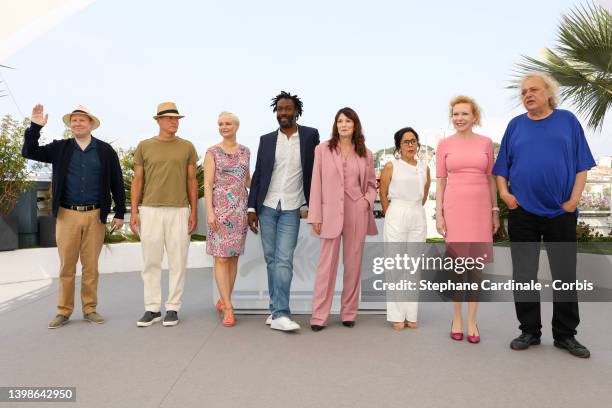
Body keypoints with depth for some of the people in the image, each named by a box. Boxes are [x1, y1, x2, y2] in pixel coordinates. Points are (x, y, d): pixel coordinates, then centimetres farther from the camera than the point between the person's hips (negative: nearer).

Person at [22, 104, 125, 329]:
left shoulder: (105, 150, 3)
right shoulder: (60, 148, 8)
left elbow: (117, 183, 4)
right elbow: (29, 152, 3)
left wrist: (119, 213, 2)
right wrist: (35, 126, -9)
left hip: (95, 215, -1)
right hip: (67, 215, 1)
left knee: (91, 266, 6)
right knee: (66, 265, 6)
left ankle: (90, 309, 17)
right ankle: (63, 311, 16)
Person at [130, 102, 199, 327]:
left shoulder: (187, 147, 7)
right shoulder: (144, 146, 8)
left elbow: (192, 181, 8)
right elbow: (137, 180, 8)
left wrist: (194, 212, 1)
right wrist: (134, 212, 1)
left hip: (179, 211, 0)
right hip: (150, 210, 1)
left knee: (178, 262, 2)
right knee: (151, 262, 4)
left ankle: (173, 308, 13)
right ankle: (152, 309, 14)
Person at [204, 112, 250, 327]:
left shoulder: (245, 151, 12)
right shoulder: (212, 152, 1)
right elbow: (207, 184, -5)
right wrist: (209, 211, -13)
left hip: (240, 208, 4)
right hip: (220, 207, -4)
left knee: (233, 257, 7)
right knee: (221, 257, -5)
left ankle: (223, 300, 20)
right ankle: (228, 308, -1)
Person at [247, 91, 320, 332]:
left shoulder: (310, 135, 1)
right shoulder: (266, 140, 7)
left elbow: (314, 172, 3)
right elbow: (257, 175, 7)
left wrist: (307, 205, -1)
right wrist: (252, 208, 2)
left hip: (291, 209, -3)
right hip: (267, 207, 3)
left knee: (284, 260, -9)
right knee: (271, 259, 7)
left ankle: (280, 314, -7)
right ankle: (277, 309, 18)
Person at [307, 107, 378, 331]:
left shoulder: (365, 154, 8)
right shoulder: (323, 149, 2)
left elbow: (371, 184, 16)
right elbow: (316, 184, 0)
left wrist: (367, 201, -5)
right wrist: (315, 216, -4)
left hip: (357, 213, 2)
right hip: (331, 212, -2)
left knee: (353, 263, 8)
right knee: (327, 264, -1)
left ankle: (349, 313, 20)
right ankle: (319, 315, 7)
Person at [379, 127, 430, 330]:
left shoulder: (424, 167, 9)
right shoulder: (391, 166, -3)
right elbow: (383, 195, 2)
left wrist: (414, 210, 13)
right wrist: (391, 216, 6)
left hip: (418, 218, 4)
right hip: (396, 217, -4)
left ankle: (411, 315, 16)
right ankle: (397, 316, 7)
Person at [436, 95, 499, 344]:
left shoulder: (486, 143, 6)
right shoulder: (444, 145, 3)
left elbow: (490, 179, 9)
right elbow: (440, 182, 3)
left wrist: (495, 211, 5)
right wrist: (439, 214, -3)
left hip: (480, 208, 1)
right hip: (454, 207, -1)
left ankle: (472, 321, 13)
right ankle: (457, 319, 18)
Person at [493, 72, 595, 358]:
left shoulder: (567, 121, 5)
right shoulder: (515, 125, 8)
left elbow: (581, 165, 3)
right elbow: (502, 167, 10)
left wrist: (573, 200, -7)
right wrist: (504, 192, -6)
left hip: (561, 212, -1)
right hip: (522, 211, 1)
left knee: (565, 275, 5)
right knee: (524, 274, 5)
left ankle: (566, 334, 19)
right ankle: (529, 331, 18)